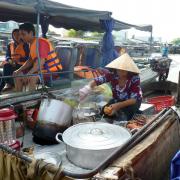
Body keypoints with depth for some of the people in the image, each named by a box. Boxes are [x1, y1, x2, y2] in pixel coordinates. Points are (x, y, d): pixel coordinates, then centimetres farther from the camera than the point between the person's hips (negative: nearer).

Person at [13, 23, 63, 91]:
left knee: (32, 77, -36)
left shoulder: (41, 42, -20)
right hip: (41, 69, 9)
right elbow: (30, 61, 15)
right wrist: (19, 70, 3)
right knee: (17, 74, 5)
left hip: (52, 71, -9)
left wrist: (28, 74, -34)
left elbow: (41, 62, -30)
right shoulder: (32, 44, 8)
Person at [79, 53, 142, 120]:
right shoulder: (112, 74, -21)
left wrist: (118, 106, -46)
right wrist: (87, 88, -51)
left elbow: (134, 99, -32)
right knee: (104, 111, -18)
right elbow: (97, 80, -28)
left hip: (132, 101, -2)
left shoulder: (134, 78, -29)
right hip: (117, 100, 3)